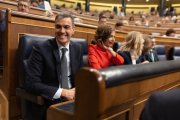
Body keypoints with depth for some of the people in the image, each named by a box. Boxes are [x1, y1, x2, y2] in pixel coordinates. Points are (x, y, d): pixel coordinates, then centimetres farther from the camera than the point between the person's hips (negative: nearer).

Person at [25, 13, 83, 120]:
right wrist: (62, 92, -21)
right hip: (50, 102, -5)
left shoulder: (78, 48, 4)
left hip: (73, 97, 5)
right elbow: (31, 83, -15)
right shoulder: (40, 49, -10)